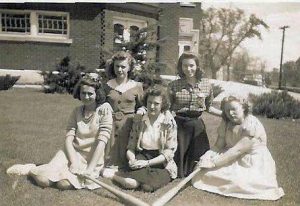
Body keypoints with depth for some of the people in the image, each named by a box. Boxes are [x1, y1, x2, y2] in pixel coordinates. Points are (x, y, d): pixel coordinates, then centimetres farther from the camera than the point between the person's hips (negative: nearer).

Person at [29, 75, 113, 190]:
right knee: (43, 180, -16)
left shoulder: (104, 112, -8)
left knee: (64, 183, -26)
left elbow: (101, 142, -15)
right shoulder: (76, 111, 6)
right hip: (72, 152, 3)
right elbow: (69, 138, -2)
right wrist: (74, 162, -16)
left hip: (92, 158, -3)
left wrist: (90, 168, -20)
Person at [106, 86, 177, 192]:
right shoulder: (139, 120, 6)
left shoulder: (169, 123, -2)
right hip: (141, 158, 1)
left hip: (162, 165, 0)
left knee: (148, 186, -31)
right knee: (129, 183, -30)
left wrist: (147, 163, -17)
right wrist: (132, 160, -15)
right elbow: (130, 147, 7)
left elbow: (169, 153, -7)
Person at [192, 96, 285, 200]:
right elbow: (218, 146, -3)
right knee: (203, 170, -11)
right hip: (232, 159, 6)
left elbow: (238, 150, -29)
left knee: (238, 181, -32)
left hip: (254, 164, -5)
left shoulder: (252, 125, -23)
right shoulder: (226, 124, 0)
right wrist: (207, 157, -24)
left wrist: (214, 163, -31)